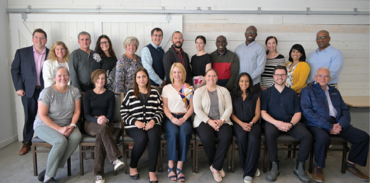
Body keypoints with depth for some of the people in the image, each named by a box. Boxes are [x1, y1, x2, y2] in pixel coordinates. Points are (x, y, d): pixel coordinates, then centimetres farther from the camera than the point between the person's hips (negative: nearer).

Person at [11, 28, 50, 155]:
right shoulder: (21, 52, 4)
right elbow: (15, 70, 5)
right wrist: (18, 87, -2)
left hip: (46, 91, 0)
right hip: (29, 91, 0)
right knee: (29, 117, 7)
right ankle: (26, 143, 21)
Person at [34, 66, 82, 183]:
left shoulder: (74, 91, 2)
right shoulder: (47, 92, -10)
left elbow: (77, 111, 3)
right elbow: (42, 115, -13)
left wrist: (72, 125, -15)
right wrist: (59, 129, -20)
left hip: (66, 125, 4)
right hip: (44, 125, -4)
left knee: (77, 137, -28)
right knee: (61, 141, -33)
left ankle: (51, 169, -15)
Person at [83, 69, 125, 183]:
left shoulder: (110, 94, 12)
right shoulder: (88, 95, 12)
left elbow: (111, 113, 3)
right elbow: (86, 114, 1)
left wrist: (106, 119, -21)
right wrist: (97, 120, -20)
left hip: (106, 123, 1)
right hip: (91, 124, 0)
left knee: (99, 138, -35)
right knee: (103, 128, -37)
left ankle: (99, 174, -35)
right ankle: (115, 159, -46)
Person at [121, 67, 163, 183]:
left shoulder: (154, 93, 15)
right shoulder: (130, 94, 12)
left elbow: (160, 111, 11)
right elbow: (123, 112, 6)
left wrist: (153, 121, -8)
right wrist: (135, 122, -9)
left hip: (152, 124, 1)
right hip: (134, 126, -1)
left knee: (154, 137, -31)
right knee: (142, 138, -31)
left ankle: (152, 172, -21)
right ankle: (132, 166, -5)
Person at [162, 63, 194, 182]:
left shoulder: (189, 88, 14)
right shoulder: (166, 88, 14)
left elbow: (192, 107, 7)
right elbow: (165, 107, 6)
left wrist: (183, 119, -10)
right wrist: (173, 119, -11)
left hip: (185, 118, 0)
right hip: (170, 117, 0)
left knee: (184, 133, -32)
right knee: (173, 133, -33)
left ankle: (179, 168, -26)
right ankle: (170, 166, -23)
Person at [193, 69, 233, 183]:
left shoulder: (224, 91, 15)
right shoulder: (199, 91, 9)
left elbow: (229, 108, 6)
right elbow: (197, 109, -3)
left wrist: (222, 120, -12)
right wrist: (209, 121, -15)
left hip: (221, 121, 2)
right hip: (204, 121, -2)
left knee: (226, 137, -30)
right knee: (207, 138, -33)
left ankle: (215, 167, -13)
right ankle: (217, 166, -6)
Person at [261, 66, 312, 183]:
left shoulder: (292, 93, 19)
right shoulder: (267, 92, 12)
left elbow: (298, 113, 11)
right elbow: (263, 112, 2)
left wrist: (291, 124, -11)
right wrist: (277, 123, -14)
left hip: (291, 122, 2)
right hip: (273, 122, -2)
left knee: (307, 136, -25)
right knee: (269, 134, -36)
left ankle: (299, 167, -7)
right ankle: (275, 166, -18)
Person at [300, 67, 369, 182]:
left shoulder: (334, 92, 24)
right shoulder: (307, 91, 5)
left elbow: (345, 110, 17)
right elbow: (307, 112, -9)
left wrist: (341, 124, -6)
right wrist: (329, 127, -15)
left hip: (337, 123, 6)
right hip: (316, 125, -6)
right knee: (323, 138, -37)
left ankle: (350, 165, 10)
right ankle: (318, 167, -11)